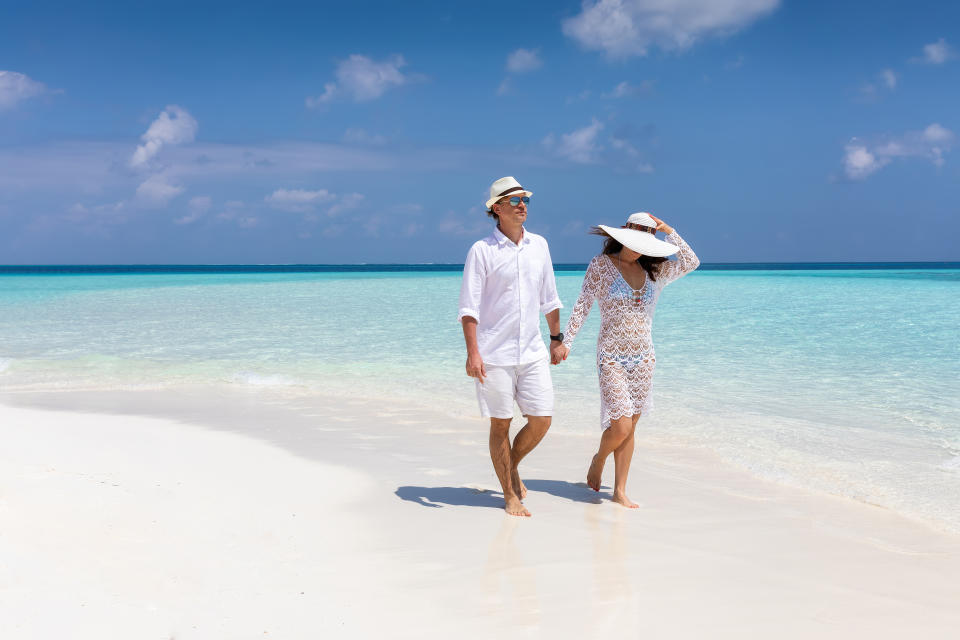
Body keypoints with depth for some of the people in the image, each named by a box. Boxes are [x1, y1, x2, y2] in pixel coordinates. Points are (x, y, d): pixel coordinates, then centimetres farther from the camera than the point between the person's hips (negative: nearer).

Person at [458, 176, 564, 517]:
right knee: (500, 425, 3)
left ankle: (511, 467, 29)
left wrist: (557, 338, 19)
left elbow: (549, 297, 19)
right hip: (495, 355, -4)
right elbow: (469, 307, -9)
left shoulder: (539, 245, 9)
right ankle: (509, 495, 16)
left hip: (532, 352, 5)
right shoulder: (482, 250, -6)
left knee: (541, 421, 2)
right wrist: (472, 352, -17)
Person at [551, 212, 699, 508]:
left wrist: (668, 231, 1)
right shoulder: (601, 265, -2)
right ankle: (598, 461, 22)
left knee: (630, 428, 6)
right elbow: (581, 306, -3)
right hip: (611, 358, -4)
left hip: (643, 358, 4)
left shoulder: (655, 271, 9)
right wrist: (565, 341, -9)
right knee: (620, 426, -10)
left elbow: (691, 262, 5)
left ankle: (620, 490, 15)